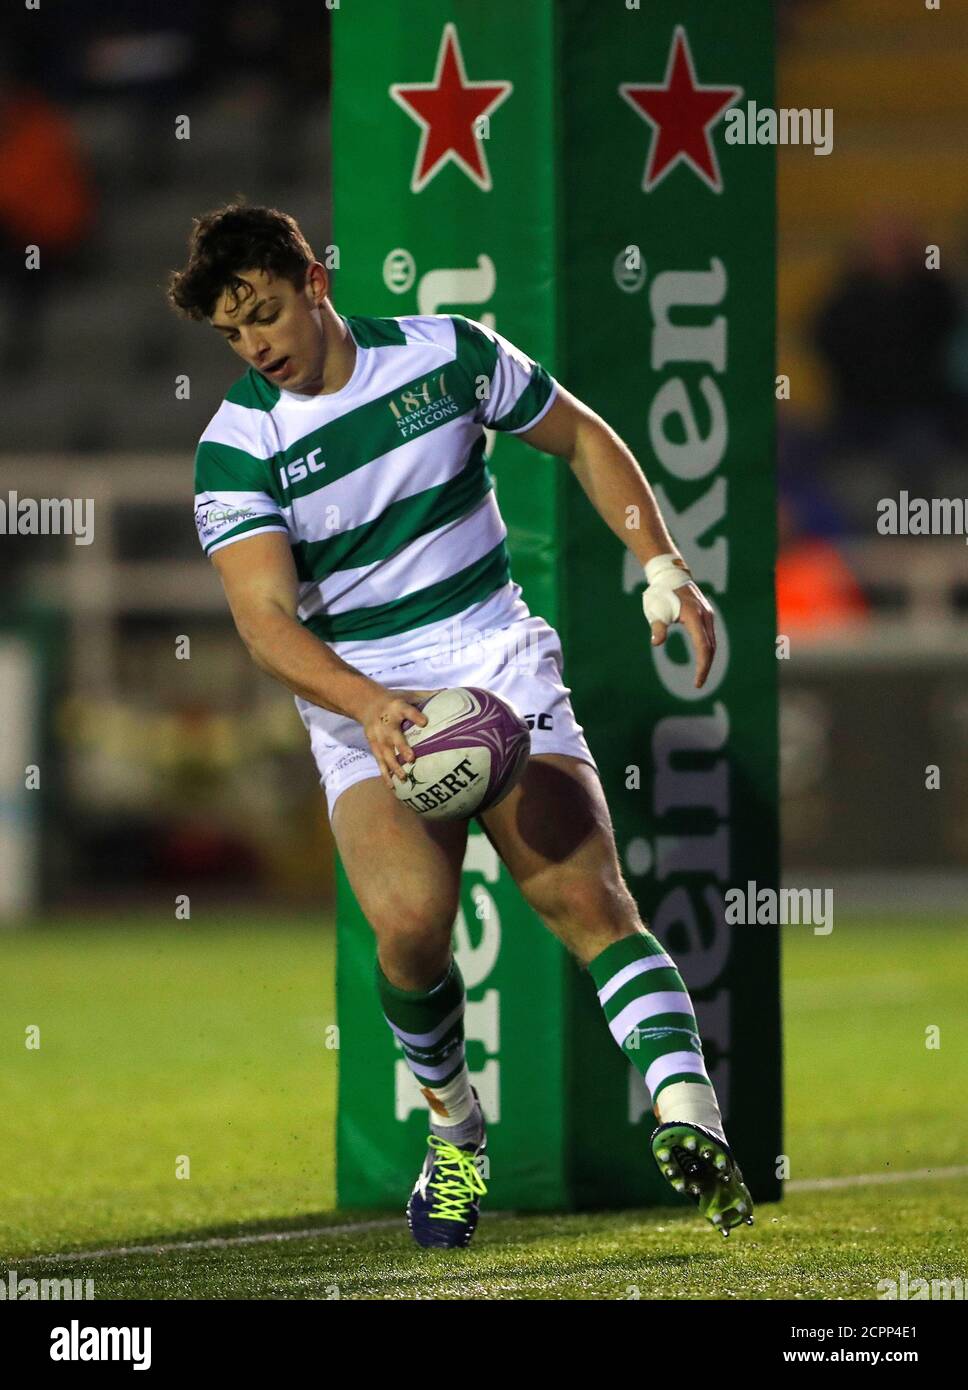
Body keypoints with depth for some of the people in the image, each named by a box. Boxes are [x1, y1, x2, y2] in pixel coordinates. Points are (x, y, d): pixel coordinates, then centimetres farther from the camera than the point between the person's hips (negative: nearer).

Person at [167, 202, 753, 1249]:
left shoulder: (447, 354, 0)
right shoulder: (235, 449, -7)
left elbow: (581, 438, 16)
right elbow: (266, 621, -17)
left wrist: (663, 566, 5)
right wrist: (371, 706, -35)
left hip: (498, 663, 1)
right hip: (357, 699, -1)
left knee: (587, 897, -19)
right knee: (409, 922, -23)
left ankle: (689, 1122, -31)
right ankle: (453, 1121, 4)